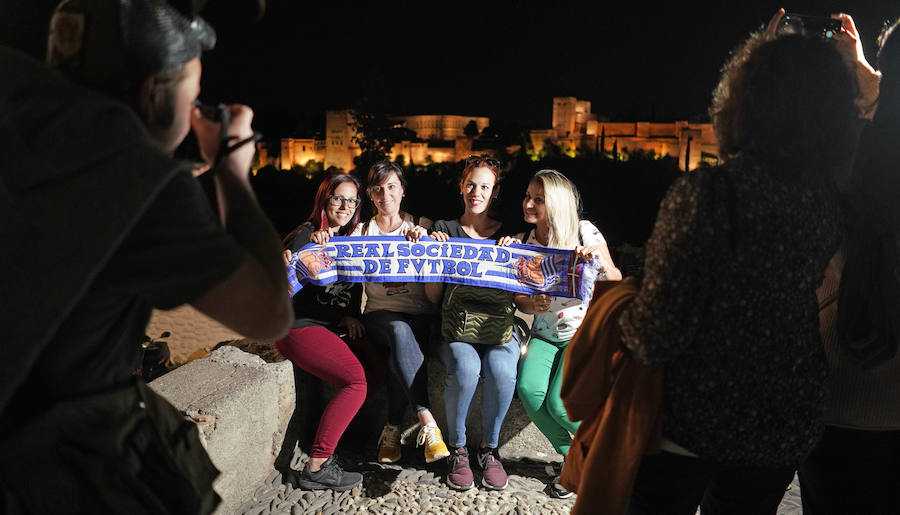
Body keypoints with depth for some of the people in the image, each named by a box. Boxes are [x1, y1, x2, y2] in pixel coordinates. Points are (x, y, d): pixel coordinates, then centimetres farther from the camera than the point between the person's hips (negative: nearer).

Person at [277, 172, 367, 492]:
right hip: (300, 326, -8)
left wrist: (353, 315, 3)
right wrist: (312, 245, -32)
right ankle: (316, 468, -17)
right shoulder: (306, 235, -9)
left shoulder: (350, 238, 14)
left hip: (338, 325, 8)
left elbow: (355, 283, 20)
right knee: (356, 380, -24)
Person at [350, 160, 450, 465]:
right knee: (400, 332, -35)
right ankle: (427, 422, -37)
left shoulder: (421, 225, 10)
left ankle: (392, 429, -18)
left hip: (421, 314, 0)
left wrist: (423, 238, -23)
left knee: (403, 349, -33)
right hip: (381, 314, 0)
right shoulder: (362, 232, 12)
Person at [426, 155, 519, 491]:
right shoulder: (444, 230, 10)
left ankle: (489, 448, -5)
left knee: (501, 371, -31)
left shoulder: (509, 234, 15)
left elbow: (519, 295, 9)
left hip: (499, 326, 1)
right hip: (457, 327, -1)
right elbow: (433, 297, 6)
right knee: (465, 368, -32)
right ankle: (457, 448, -6)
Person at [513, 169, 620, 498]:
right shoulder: (520, 243, 1)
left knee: (559, 403, -21)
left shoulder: (585, 232, -8)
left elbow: (615, 281, -5)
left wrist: (600, 262, -26)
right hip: (544, 335, 4)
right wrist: (532, 305, -20)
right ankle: (573, 458, 3)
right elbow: (517, 298, 2)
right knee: (528, 389, -23)